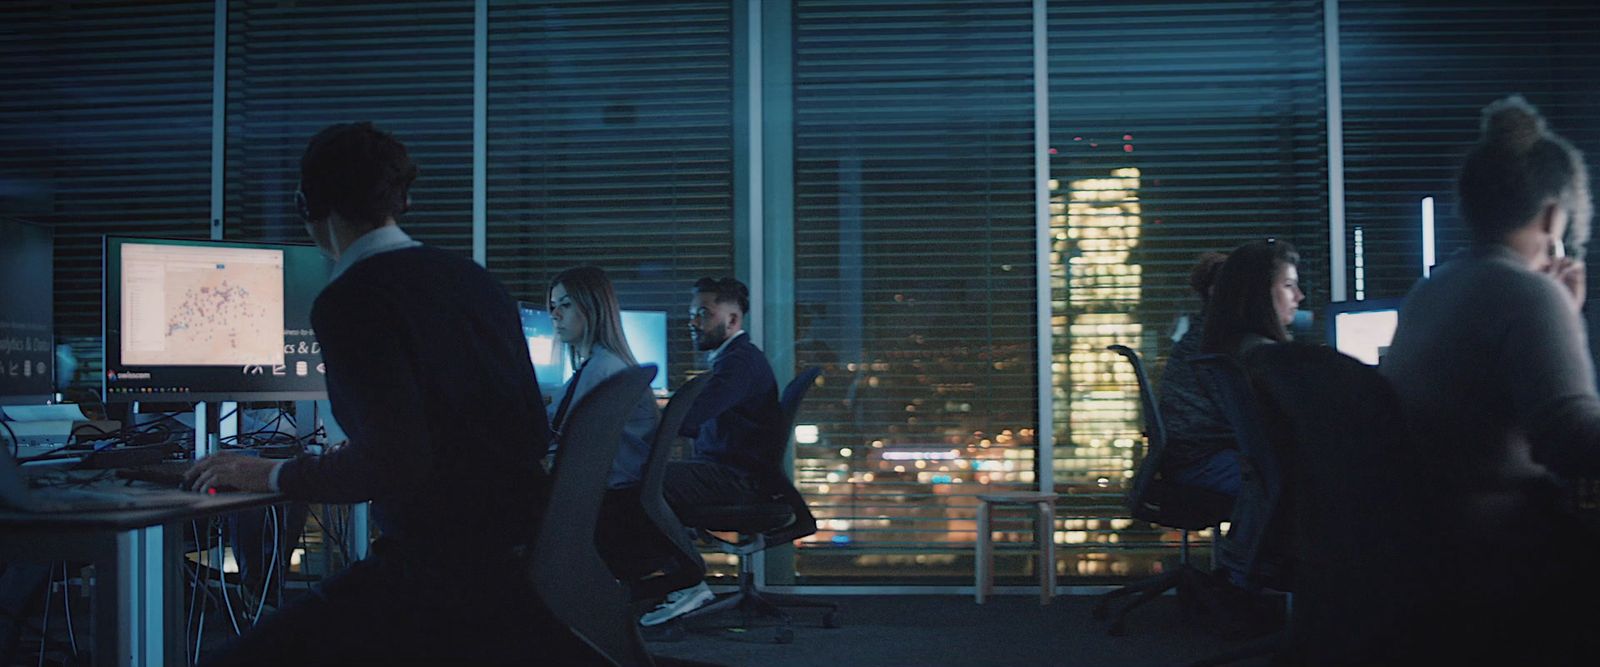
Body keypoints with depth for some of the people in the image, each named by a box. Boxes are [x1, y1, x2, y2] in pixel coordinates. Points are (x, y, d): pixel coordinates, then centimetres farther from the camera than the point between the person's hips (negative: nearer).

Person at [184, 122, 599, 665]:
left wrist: (274, 475, -4)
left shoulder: (348, 300, -12)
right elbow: (534, 434, 16)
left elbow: (391, 461, -20)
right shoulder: (475, 280, 10)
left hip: (450, 580, -8)